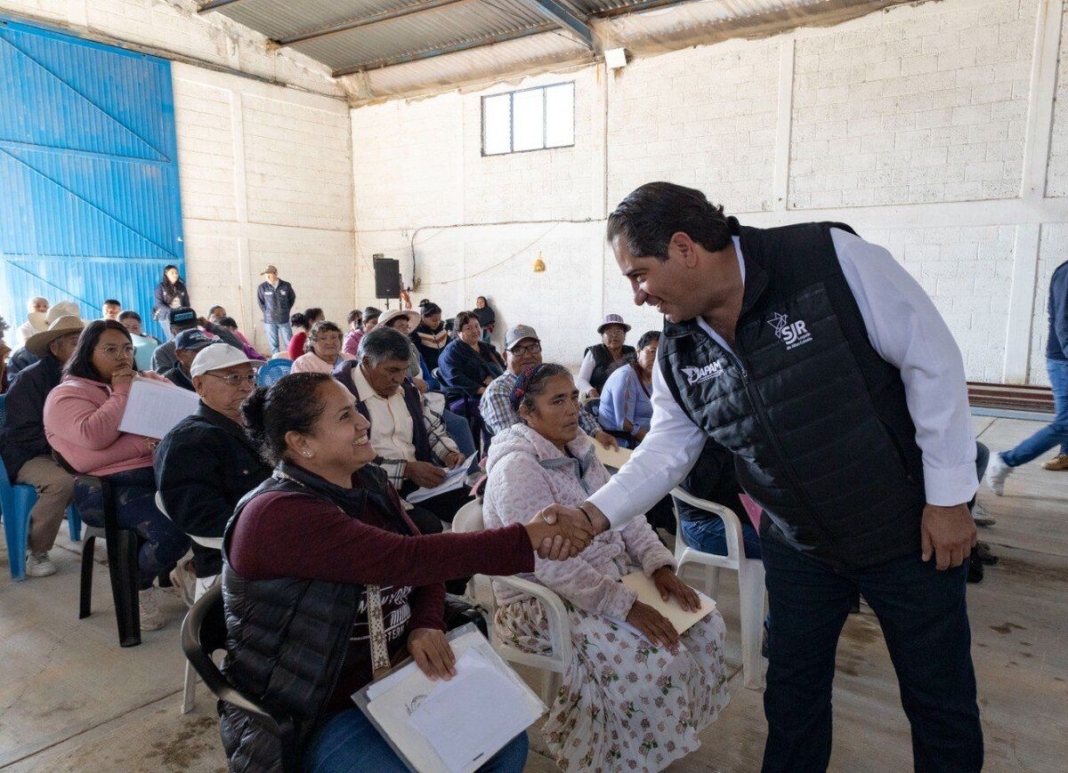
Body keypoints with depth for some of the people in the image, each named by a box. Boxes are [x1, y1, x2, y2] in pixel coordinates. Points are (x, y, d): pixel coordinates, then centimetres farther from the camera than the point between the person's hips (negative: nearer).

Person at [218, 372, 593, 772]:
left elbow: (423, 564, 4)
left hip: (395, 675, 7)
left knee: (507, 741, 0)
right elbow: (407, 559, -33)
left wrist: (427, 624, -17)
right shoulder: (278, 515, -26)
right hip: (316, 712, -7)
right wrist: (526, 538, -31)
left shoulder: (369, 484, 1)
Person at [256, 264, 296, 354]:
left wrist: (286, 311, 8)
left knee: (289, 344, 3)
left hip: (284, 320, 0)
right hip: (269, 321, 0)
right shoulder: (262, 287, -7)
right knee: (273, 345, 7)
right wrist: (267, 313, 6)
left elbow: (292, 298, 10)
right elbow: (260, 302, 8)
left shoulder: (286, 286, -6)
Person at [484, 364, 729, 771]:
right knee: (661, 658, -23)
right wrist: (626, 606, -28)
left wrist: (659, 566, -10)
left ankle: (680, 729, 17)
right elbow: (551, 565, -26)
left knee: (706, 625, -3)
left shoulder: (579, 450, 6)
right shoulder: (517, 469, -20)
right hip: (546, 601, -8)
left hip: (611, 577, 8)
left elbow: (625, 514, 6)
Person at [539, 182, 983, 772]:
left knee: (941, 703, 13)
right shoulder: (677, 353, -7)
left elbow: (932, 359, -17)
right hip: (797, 545, 4)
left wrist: (949, 496, -14)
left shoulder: (829, 258, -23)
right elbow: (667, 448, 1)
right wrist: (595, 514, -13)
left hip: (907, 526, -3)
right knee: (792, 696, 17)